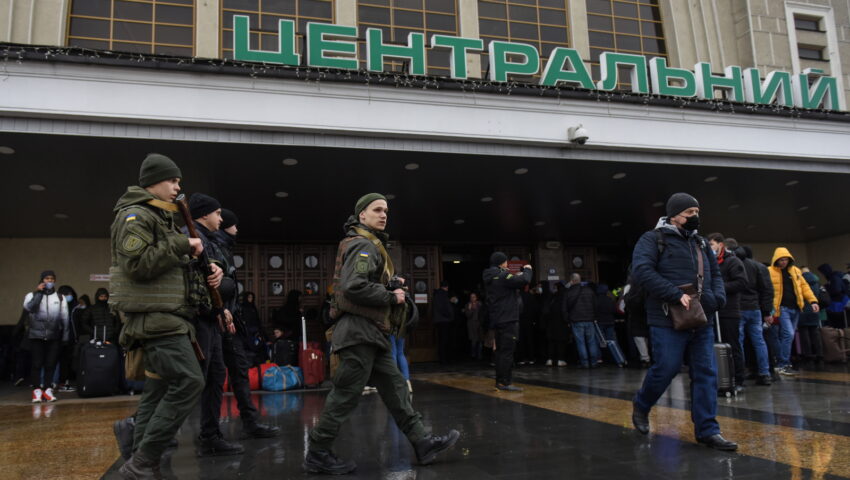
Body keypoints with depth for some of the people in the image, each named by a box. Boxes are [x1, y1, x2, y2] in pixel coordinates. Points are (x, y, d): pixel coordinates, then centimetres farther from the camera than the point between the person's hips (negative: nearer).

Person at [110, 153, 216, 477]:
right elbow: (138, 264, -21)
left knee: (161, 389, 11)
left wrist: (204, 271, 9)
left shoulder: (163, 219, 22)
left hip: (169, 318, 10)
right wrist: (182, 244, -15)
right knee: (189, 382, -16)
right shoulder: (136, 216, -8)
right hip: (155, 317, -10)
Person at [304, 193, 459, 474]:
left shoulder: (370, 245, 21)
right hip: (359, 330, -11)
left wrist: (391, 284, 7)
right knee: (346, 394, -4)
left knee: (395, 387, 10)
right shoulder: (364, 245, -13)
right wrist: (391, 297, -16)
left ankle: (422, 443, 15)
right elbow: (353, 287, -26)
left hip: (369, 332, 11)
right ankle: (318, 454, 7)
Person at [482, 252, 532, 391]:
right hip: (508, 319, -9)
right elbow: (524, 280, -20)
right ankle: (504, 382, -7)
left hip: (496, 320, 9)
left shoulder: (490, 278, 13)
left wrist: (516, 275, 16)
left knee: (500, 350, 13)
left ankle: (499, 382, 16)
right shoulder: (502, 276, -15)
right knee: (507, 351, -7)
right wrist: (527, 270, -2)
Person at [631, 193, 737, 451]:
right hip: (668, 321, -6)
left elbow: (715, 274, 25)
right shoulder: (653, 239, -3)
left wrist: (717, 298, 3)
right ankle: (641, 406, 24)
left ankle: (707, 430, 10)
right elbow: (641, 271, -18)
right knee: (665, 369, -4)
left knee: (706, 373, 3)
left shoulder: (699, 243, 19)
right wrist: (676, 295, -24)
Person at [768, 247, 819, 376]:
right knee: (788, 334, -15)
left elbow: (804, 286, 15)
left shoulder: (795, 271, 13)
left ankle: (783, 362, 21)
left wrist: (813, 301, 4)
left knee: (788, 336, 11)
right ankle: (783, 365, -8)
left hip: (795, 309, 6)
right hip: (782, 309, -6)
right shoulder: (770, 271, -5)